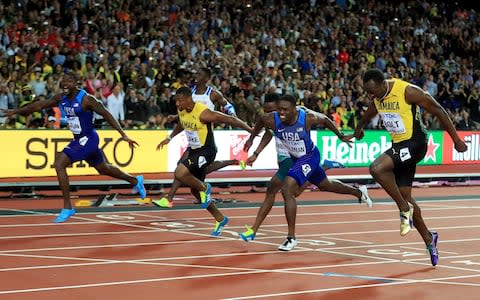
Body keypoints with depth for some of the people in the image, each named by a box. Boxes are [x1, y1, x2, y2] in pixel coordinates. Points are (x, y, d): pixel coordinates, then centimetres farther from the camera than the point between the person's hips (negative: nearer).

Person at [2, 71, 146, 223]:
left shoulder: (86, 99, -20)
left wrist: (123, 135, -21)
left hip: (88, 139, -9)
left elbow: (106, 114, -18)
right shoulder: (61, 98, 1)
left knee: (59, 164, -20)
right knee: (103, 169, 25)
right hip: (78, 139, 9)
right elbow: (40, 105, 5)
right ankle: (135, 180, 48)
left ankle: (67, 207, -13)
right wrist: (16, 111, 0)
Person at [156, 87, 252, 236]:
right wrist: (169, 138, 19)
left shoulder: (203, 113, -25)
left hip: (206, 151, -9)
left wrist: (250, 130, -16)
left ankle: (204, 187, -1)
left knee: (180, 173, -29)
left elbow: (230, 119, -20)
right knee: (195, 191, 14)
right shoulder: (181, 111, -1)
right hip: (193, 150, 9)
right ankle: (220, 219, 29)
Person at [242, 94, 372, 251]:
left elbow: (325, 120, -8)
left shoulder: (308, 117, -30)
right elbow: (260, 121, 2)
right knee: (325, 185, 27)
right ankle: (359, 192, 55)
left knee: (287, 189, -23)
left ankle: (291, 237, -15)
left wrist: (340, 136, 1)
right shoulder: (271, 119, -24)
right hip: (294, 158, 6)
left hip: (310, 157, -6)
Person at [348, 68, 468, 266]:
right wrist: (357, 131, 42)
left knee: (377, 168, -27)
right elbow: (369, 114, 25)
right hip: (399, 145, 8)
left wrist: (456, 140, -10)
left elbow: (438, 111, -14)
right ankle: (428, 239, 23)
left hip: (414, 143, -8)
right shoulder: (377, 96, 1)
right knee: (404, 196, 8)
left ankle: (405, 209, -11)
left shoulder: (408, 91, -21)